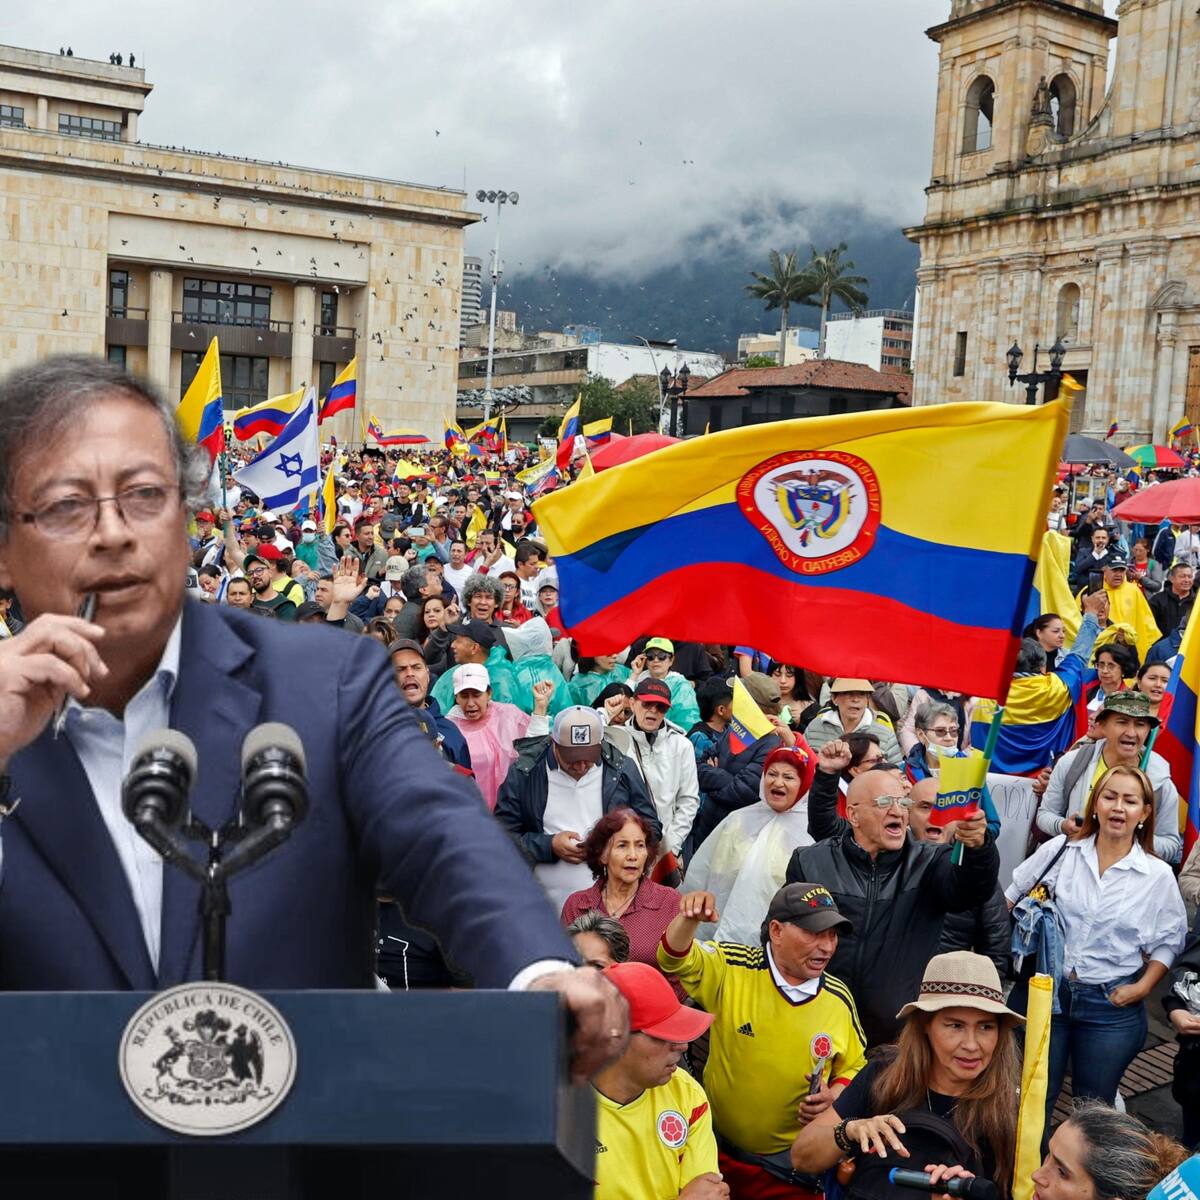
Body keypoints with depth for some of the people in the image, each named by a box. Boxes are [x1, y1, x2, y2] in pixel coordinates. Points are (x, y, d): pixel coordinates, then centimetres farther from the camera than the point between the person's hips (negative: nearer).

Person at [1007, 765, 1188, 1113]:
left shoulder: (1158, 875, -3)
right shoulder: (1060, 850, -3)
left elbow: (1169, 941, 5)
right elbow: (1010, 898, 6)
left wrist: (1142, 987, -6)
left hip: (1112, 1006, 0)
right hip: (1044, 992, 0)